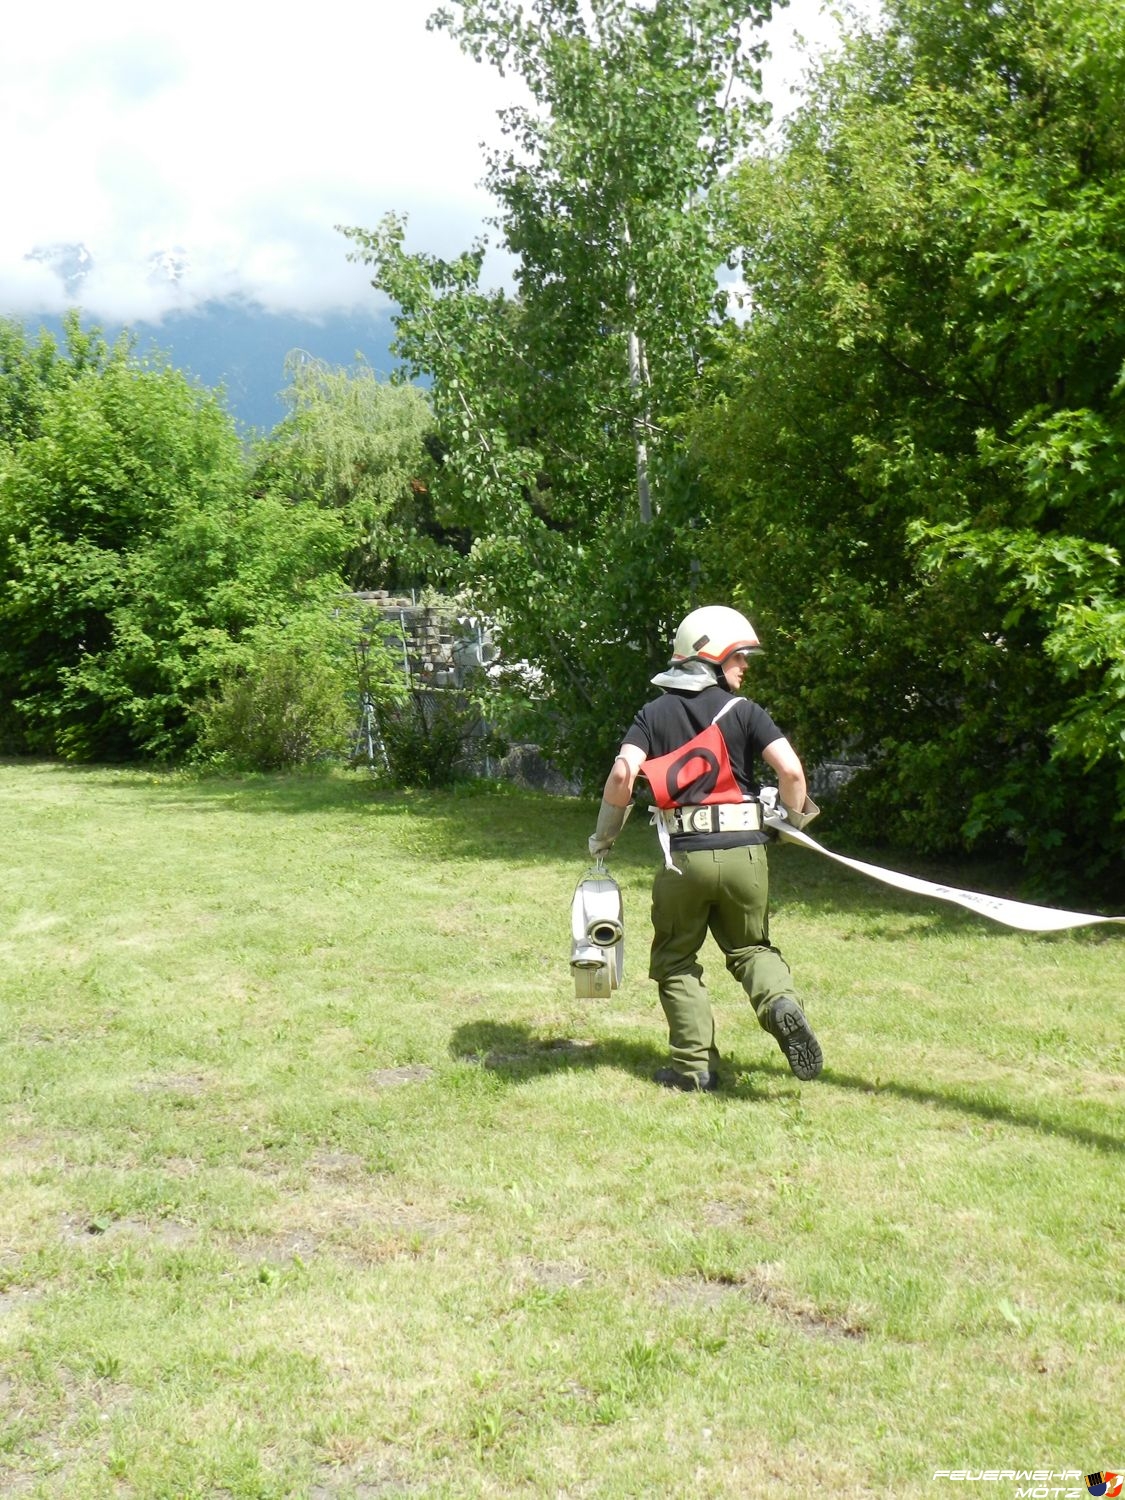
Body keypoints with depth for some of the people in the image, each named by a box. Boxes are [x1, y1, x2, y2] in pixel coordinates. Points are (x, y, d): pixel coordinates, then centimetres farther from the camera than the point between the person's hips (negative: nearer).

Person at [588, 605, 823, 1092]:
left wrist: (603, 835, 5)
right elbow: (790, 769, -11)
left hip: (683, 855, 0)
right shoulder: (743, 710, 1)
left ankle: (694, 1065, 10)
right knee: (750, 946, 20)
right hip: (744, 852, 0)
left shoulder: (653, 713, 5)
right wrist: (797, 815, 9)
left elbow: (622, 774, -9)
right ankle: (780, 1002, -10)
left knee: (675, 960, 15)